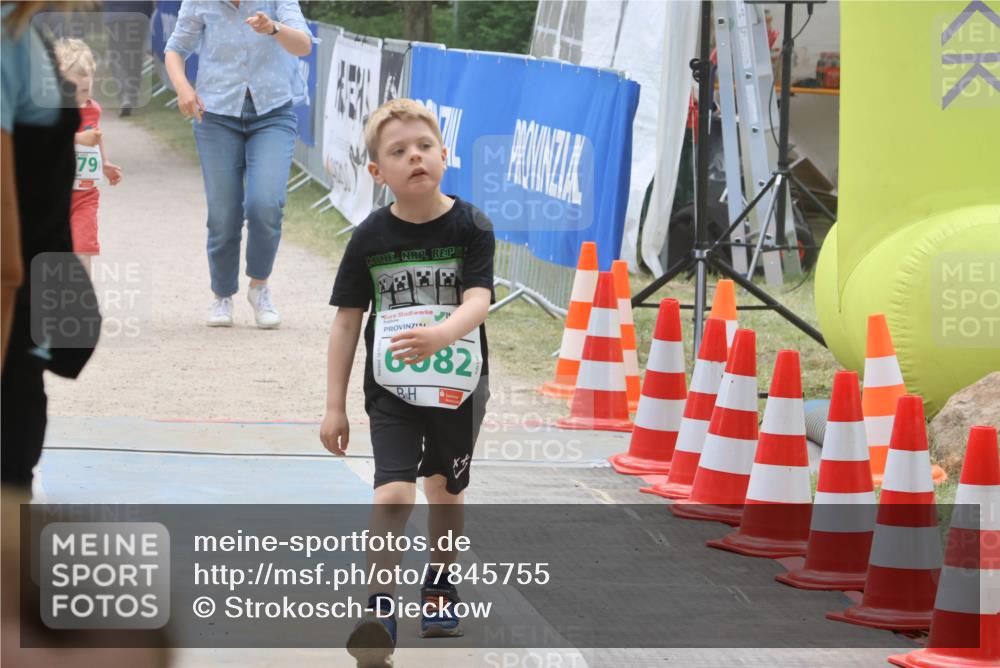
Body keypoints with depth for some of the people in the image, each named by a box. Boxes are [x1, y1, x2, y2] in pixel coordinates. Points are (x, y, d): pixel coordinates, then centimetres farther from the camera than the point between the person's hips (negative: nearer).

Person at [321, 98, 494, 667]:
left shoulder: (470, 228, -10)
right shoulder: (370, 238, -6)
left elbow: (478, 303, -22)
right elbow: (347, 321, 0)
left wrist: (438, 335, -43)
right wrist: (335, 406, 0)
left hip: (458, 386, 1)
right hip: (393, 390, -1)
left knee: (447, 492, 19)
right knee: (393, 493, -18)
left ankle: (441, 588, 42)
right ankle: (379, 612, -15)